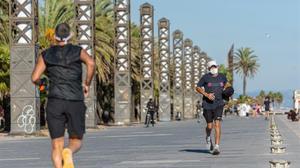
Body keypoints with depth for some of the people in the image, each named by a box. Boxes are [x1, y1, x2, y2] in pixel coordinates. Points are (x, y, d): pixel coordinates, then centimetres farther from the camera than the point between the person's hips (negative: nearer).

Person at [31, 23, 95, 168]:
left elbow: (35, 78, 0)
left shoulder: (46, 54, 8)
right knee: (76, 143, 12)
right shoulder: (78, 51, 6)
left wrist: (40, 83, 23)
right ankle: (68, 152, -24)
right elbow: (91, 63, -15)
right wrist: (87, 84, -2)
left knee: (57, 146, 6)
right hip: (75, 103, -1)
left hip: (54, 102, 1)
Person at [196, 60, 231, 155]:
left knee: (217, 124, -14)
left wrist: (226, 87, 7)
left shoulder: (222, 77, 7)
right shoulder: (205, 77, -3)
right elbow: (197, 88, 3)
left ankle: (217, 146, -13)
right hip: (208, 104, -1)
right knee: (209, 126, 5)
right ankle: (208, 137, 41)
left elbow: (226, 83, 29)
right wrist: (206, 94, -11)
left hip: (219, 104, 1)